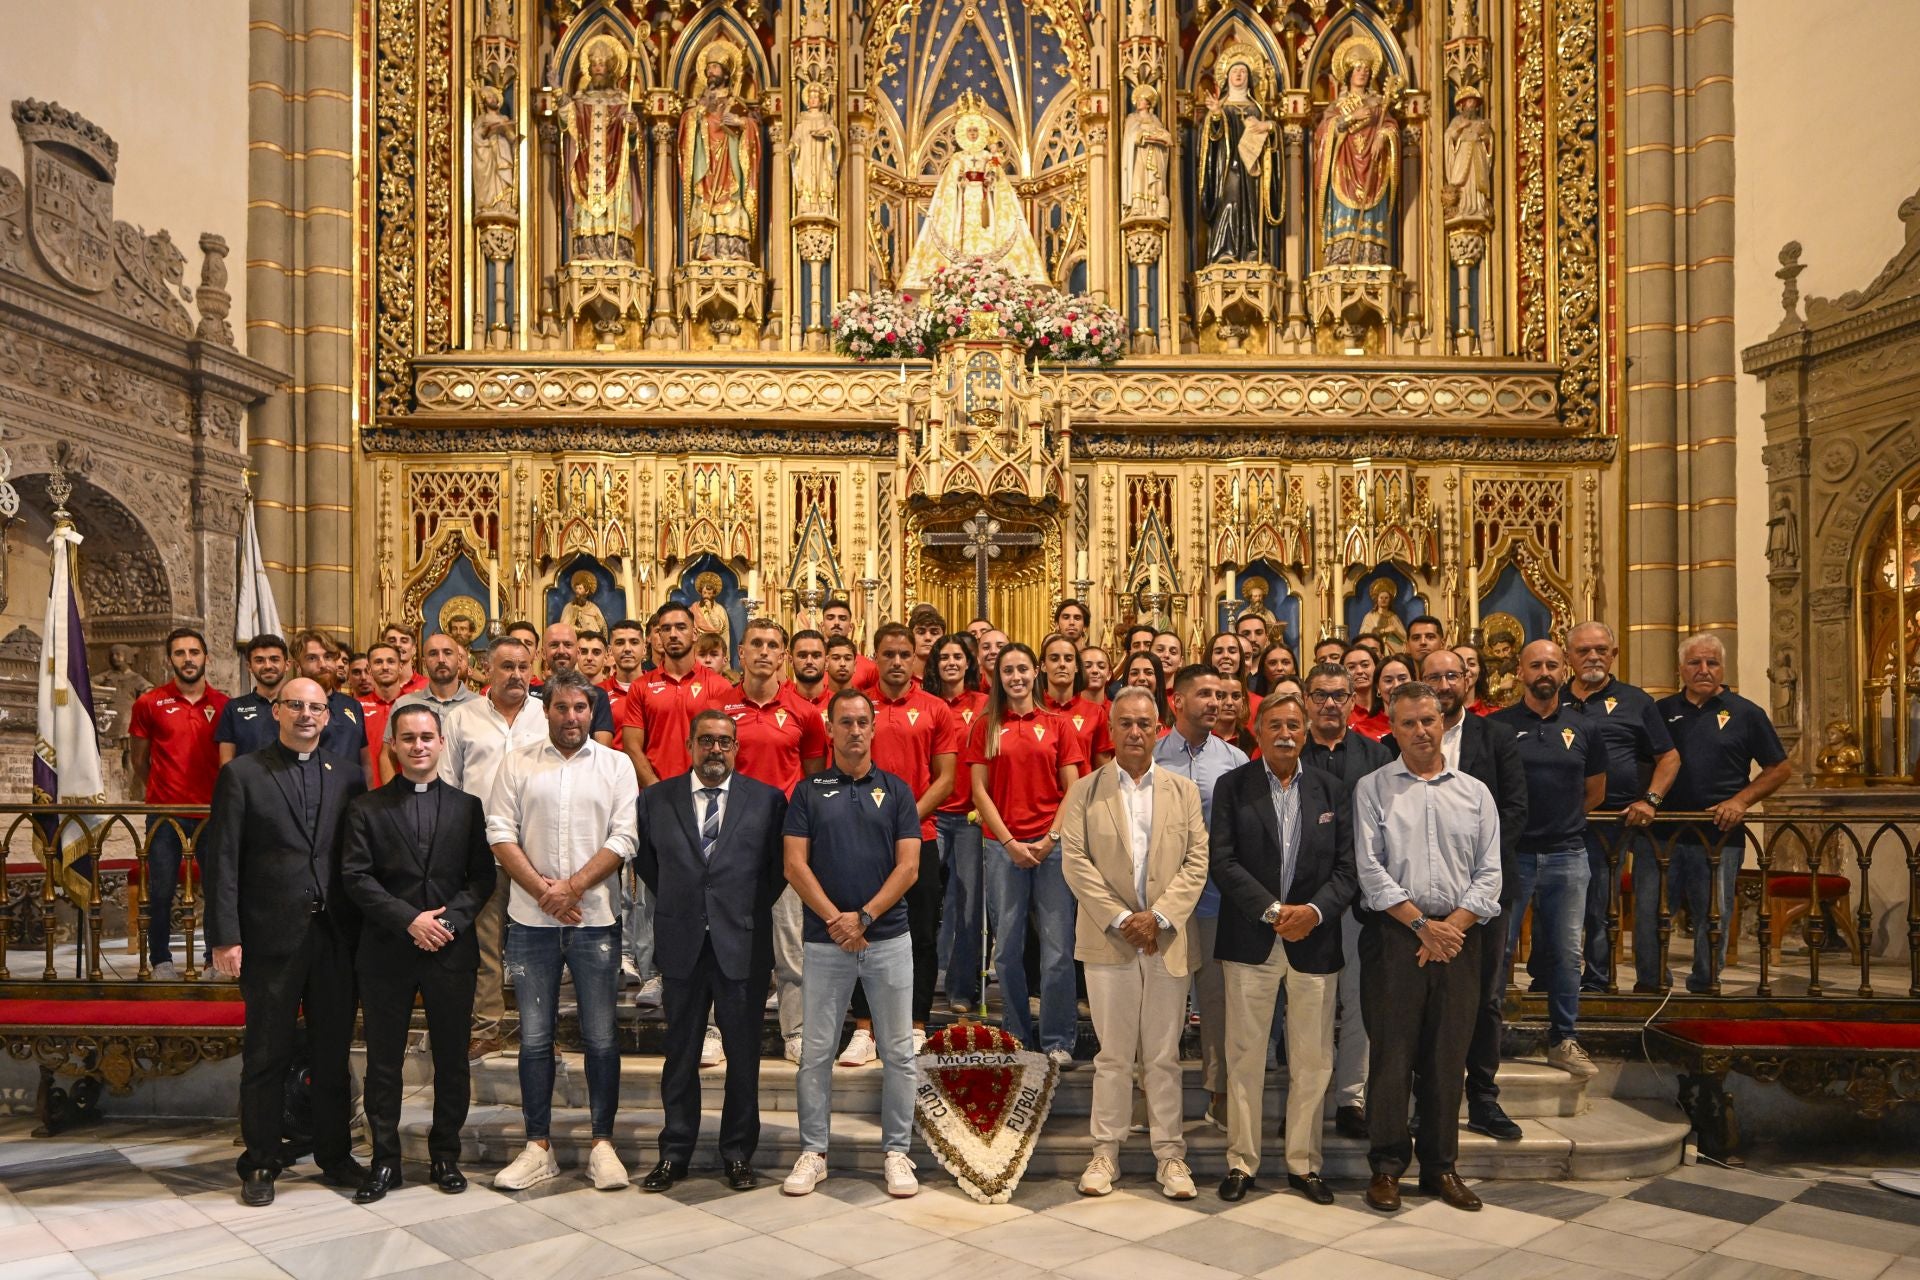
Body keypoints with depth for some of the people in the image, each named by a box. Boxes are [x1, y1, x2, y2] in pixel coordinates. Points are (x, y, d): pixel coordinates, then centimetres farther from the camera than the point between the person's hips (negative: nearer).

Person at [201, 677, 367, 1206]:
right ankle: (261, 1164, 24)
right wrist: (225, 937, -10)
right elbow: (221, 860, -5)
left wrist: (363, 926, -1)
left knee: (333, 1053, 12)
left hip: (336, 936, 3)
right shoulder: (242, 774, -1)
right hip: (270, 938, -2)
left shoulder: (347, 775, 7)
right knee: (266, 1056, 9)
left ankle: (335, 1155, 26)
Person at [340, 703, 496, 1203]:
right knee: (383, 1061, 6)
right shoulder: (366, 808, 5)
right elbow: (355, 876, -4)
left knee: (451, 1059, 8)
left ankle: (445, 1155, 21)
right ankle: (384, 1160, 19)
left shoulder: (467, 806, 7)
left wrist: (450, 920, -12)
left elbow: (482, 876, 4)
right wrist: (410, 919, -13)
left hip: (452, 950, 1)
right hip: (386, 951, -1)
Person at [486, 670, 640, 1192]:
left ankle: (603, 1144, 16)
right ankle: (538, 1147, 20)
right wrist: (542, 890, -11)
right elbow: (501, 834, -1)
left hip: (595, 919, -1)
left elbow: (622, 839, -4)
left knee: (601, 1038, 5)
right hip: (531, 920, 1)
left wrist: (571, 887, -13)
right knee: (535, 1038, 8)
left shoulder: (615, 766, 3)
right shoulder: (516, 764, 6)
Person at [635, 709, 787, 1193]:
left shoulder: (767, 800, 0)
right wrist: (674, 904, 9)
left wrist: (754, 908, 2)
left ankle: (738, 1153, 21)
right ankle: (674, 1153, 24)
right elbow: (644, 859, 15)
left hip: (744, 946, -1)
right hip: (682, 946, 1)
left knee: (743, 1054, 8)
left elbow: (781, 864, 7)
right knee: (680, 1054, 11)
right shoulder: (655, 800, 4)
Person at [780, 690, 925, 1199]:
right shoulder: (808, 791, 4)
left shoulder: (896, 790, 4)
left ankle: (896, 1151, 18)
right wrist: (834, 919, -13)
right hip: (825, 942, 0)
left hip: (889, 938, 0)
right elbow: (795, 865, -3)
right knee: (816, 1052, 6)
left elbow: (908, 866, -3)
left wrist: (863, 917, -12)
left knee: (897, 1051, 6)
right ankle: (812, 1151, 20)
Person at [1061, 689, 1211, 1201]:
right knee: (1113, 1055, 7)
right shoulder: (1085, 791, 3)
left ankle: (1170, 1153, 19)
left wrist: (1158, 917, -11)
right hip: (1109, 941, -1)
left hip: (1168, 941, 1)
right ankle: (1106, 1150, 19)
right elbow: (1075, 862, -4)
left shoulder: (1184, 791, 8)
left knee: (1164, 1057, 8)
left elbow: (1196, 862, 1)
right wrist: (1119, 919, -11)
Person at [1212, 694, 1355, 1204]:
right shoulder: (1232, 786, 1)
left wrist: (1314, 910, -14)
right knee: (1245, 1056, 5)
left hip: (1315, 941, 2)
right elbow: (1223, 862, -7)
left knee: (1313, 1061, 9)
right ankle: (1241, 1161, 18)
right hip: (1251, 942, -2)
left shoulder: (1330, 790, 8)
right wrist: (1273, 910, -15)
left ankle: (1304, 1163, 24)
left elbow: (1346, 867, 3)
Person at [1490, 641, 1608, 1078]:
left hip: (1567, 856, 3)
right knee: (1497, 950, 3)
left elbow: (1595, 791, 18)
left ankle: (1563, 1041, 21)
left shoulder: (1582, 728, 8)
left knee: (1566, 953, 9)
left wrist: (1561, 822, 14)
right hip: (1509, 854, -3)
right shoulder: (1496, 726, -2)